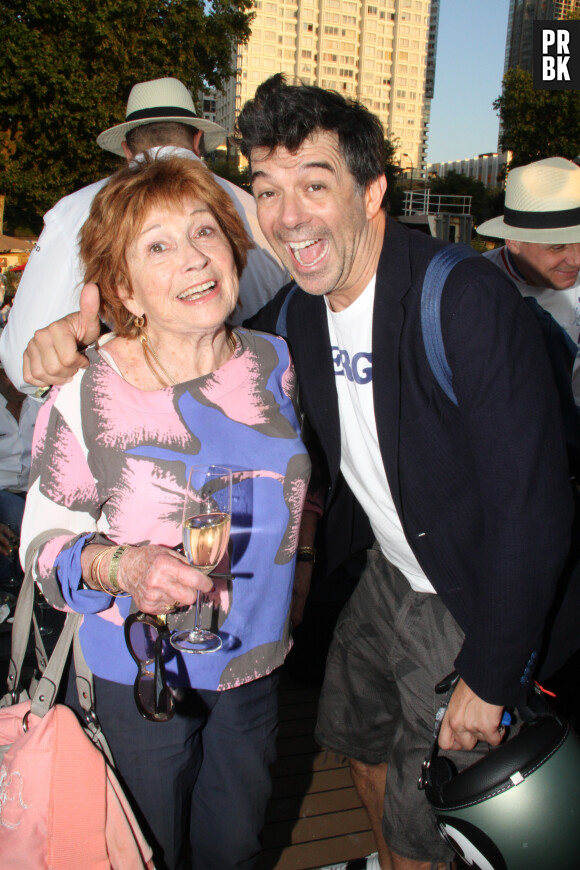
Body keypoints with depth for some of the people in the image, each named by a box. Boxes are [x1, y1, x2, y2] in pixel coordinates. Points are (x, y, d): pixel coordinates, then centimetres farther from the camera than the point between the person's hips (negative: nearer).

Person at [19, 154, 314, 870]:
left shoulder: (275, 364, -7)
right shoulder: (86, 392, -20)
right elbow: (42, 541, -12)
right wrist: (119, 566, -30)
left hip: (254, 666, 4)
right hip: (136, 675, -3)